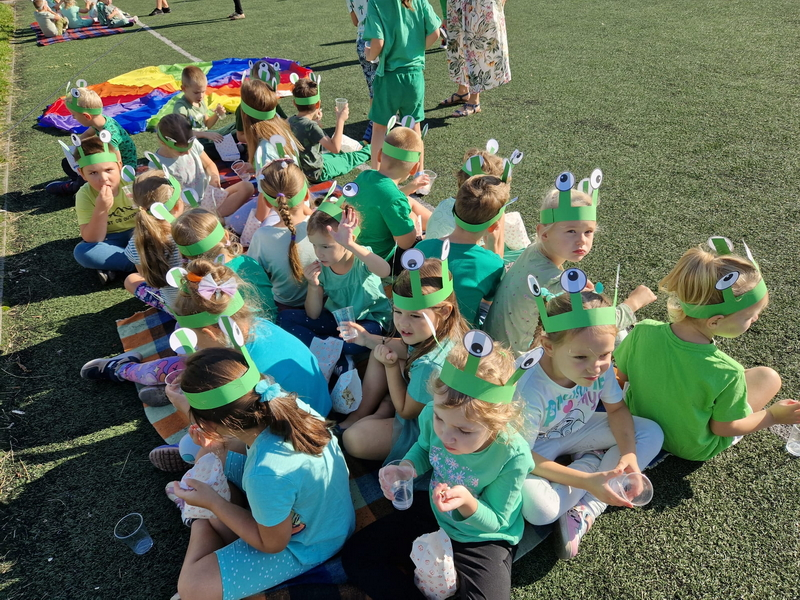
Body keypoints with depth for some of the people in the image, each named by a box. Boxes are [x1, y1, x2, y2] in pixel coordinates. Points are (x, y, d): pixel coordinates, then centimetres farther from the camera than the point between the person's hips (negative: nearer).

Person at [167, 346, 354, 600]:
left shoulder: (267, 476, -43)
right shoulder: (282, 402, -25)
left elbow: (272, 544, -21)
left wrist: (212, 502, -18)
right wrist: (224, 443, -12)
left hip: (303, 545, -7)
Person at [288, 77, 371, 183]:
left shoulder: (290, 120, -7)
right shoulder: (311, 127, -32)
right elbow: (335, 148, -35)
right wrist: (340, 120, -27)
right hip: (317, 174, -7)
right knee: (350, 158, 16)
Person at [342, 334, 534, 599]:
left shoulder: (513, 457, -33)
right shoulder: (432, 416, -24)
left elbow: (494, 521, -16)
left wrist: (468, 503, -38)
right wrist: (405, 468, -20)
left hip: (483, 538, -3)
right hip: (433, 513, 4)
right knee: (355, 555, 0)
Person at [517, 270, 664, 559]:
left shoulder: (601, 366, -22)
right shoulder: (530, 391, -38)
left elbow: (617, 409, -3)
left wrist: (629, 454, -21)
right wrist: (587, 481, -32)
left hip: (576, 430, 6)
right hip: (534, 447, -5)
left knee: (651, 434, -6)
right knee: (539, 508, -32)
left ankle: (586, 510, -11)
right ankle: (594, 460, -1)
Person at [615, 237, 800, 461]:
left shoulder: (642, 333, -28)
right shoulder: (727, 374, -35)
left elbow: (623, 376, -9)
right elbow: (722, 428, -18)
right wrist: (773, 416, -3)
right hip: (693, 449, -3)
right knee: (768, 377, 10)